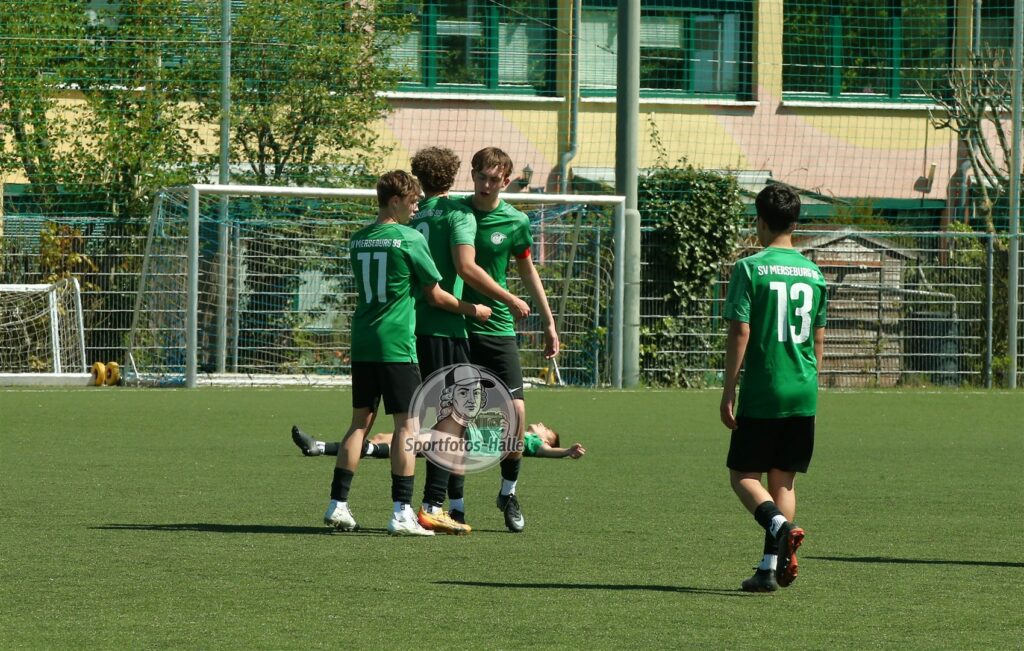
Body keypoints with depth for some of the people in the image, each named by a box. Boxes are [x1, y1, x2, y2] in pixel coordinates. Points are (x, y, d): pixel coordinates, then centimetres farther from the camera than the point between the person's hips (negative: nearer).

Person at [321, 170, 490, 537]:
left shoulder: (357, 240, 11)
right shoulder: (410, 239, -8)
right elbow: (435, 295, -2)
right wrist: (472, 310, 13)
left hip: (362, 342, 6)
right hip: (396, 343, -6)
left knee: (360, 421, 12)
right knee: (407, 424, -3)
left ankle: (338, 505, 9)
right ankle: (401, 513, -9)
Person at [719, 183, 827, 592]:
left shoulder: (750, 268, -7)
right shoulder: (813, 273, 10)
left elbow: (740, 332, -11)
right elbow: (819, 340, 15)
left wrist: (728, 391, -7)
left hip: (761, 394, -5)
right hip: (803, 395, 5)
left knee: (742, 474, 4)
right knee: (784, 479, 11)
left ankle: (778, 524, -24)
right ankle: (771, 568, 6)